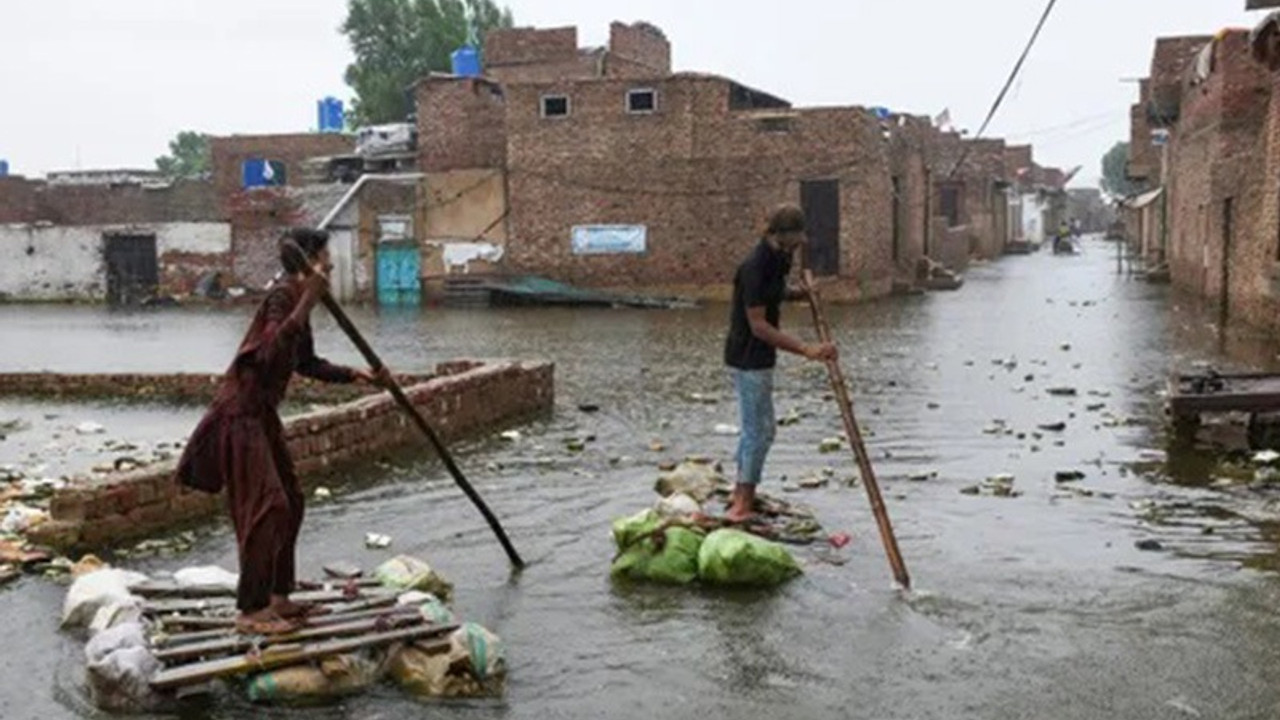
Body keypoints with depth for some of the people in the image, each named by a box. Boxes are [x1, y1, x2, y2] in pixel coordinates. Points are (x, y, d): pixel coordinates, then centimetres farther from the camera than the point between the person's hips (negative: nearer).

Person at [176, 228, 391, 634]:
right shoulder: (282, 296, -16)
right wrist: (307, 303, -37)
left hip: (262, 414, 10)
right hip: (241, 413, -10)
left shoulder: (298, 298, 13)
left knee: (290, 502, 13)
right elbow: (271, 352, -34)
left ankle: (279, 598, 23)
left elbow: (307, 363, 23)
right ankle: (251, 611, -4)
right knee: (266, 507, -11)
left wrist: (358, 376, 17)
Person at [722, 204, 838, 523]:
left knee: (757, 427, 18)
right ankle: (743, 504, 4)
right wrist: (806, 350, -28)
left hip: (757, 358, 10)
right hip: (749, 359, -10)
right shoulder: (755, 267, -22)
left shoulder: (775, 261, 8)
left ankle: (741, 494, 30)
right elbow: (759, 326, -24)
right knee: (760, 430, -4)